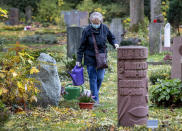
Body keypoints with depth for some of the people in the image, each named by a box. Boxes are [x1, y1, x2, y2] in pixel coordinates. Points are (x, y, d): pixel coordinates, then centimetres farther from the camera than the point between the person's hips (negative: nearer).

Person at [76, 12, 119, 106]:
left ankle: (95, 94, 26)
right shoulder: (87, 30, -9)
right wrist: (79, 59, -5)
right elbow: (82, 46, -4)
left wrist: (115, 43, -7)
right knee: (93, 78, -3)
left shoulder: (104, 28, -1)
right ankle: (95, 99, 1)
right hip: (90, 58, -2)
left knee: (100, 78, 2)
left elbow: (111, 38, 16)